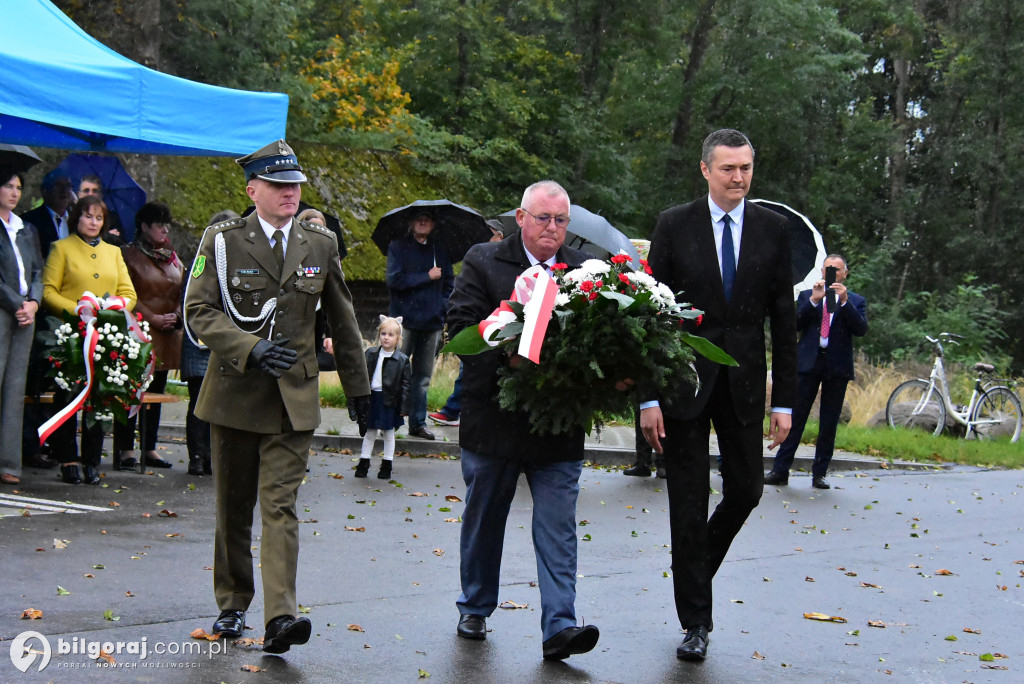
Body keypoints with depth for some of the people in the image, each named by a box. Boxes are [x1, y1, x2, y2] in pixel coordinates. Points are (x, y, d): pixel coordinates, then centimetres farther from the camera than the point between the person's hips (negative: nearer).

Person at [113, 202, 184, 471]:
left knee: (157, 391, 7)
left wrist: (176, 315, -1)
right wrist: (152, 318, -13)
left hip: (167, 335, 6)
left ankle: (149, 448, 12)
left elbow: (182, 293, 18)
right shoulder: (129, 255, -2)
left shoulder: (172, 258, 17)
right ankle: (126, 449, -3)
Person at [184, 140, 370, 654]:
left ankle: (280, 618, -17)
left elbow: (342, 320, 15)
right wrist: (252, 349, -21)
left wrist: (357, 385, 20)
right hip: (235, 393, 0)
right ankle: (232, 605, 25)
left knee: (280, 505, -10)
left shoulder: (320, 245, 6)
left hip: (294, 396, 0)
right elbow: (199, 311, -8)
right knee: (233, 507, 10)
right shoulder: (222, 242, -1)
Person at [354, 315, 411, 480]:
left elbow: (406, 384, -5)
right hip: (371, 397, 2)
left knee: (389, 433, 9)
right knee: (369, 432, 12)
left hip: (390, 401, -2)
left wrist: (404, 407, -9)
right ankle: (363, 463, 21)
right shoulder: (370, 354, 2)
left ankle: (387, 465, 19)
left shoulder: (402, 360, -6)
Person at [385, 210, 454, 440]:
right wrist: (427, 277, -8)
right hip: (405, 320, -4)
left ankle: (418, 423, 14)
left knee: (423, 376, 8)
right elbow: (394, 280, -10)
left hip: (432, 321, 4)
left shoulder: (439, 251, 14)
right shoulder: (398, 247, 2)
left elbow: (449, 283, 19)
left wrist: (443, 308, 3)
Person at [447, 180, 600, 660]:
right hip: (494, 418, -1)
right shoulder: (482, 262, -1)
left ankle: (559, 628, -5)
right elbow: (461, 325, -11)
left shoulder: (584, 269, 6)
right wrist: (506, 356, -25)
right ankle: (474, 609, 33)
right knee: (483, 521, 15)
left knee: (557, 529, -4)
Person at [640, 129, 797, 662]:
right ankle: (695, 621, 12)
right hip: (685, 379, -2)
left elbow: (783, 318, 4)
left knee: (746, 490, 5)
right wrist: (647, 397, -9)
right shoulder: (675, 225, -2)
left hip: (743, 381, 2)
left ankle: (696, 570, 33)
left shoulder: (772, 228, 3)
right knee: (689, 501, 2)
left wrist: (785, 399, 0)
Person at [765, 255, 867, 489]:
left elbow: (861, 330, -5)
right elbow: (795, 324, -1)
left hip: (837, 366, 0)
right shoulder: (807, 296, 12)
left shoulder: (856, 301, 10)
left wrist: (844, 302, -14)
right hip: (808, 363, 0)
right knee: (795, 418, -3)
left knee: (829, 424, 4)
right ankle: (780, 471, -2)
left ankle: (819, 474, 11)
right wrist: (813, 300, -11)